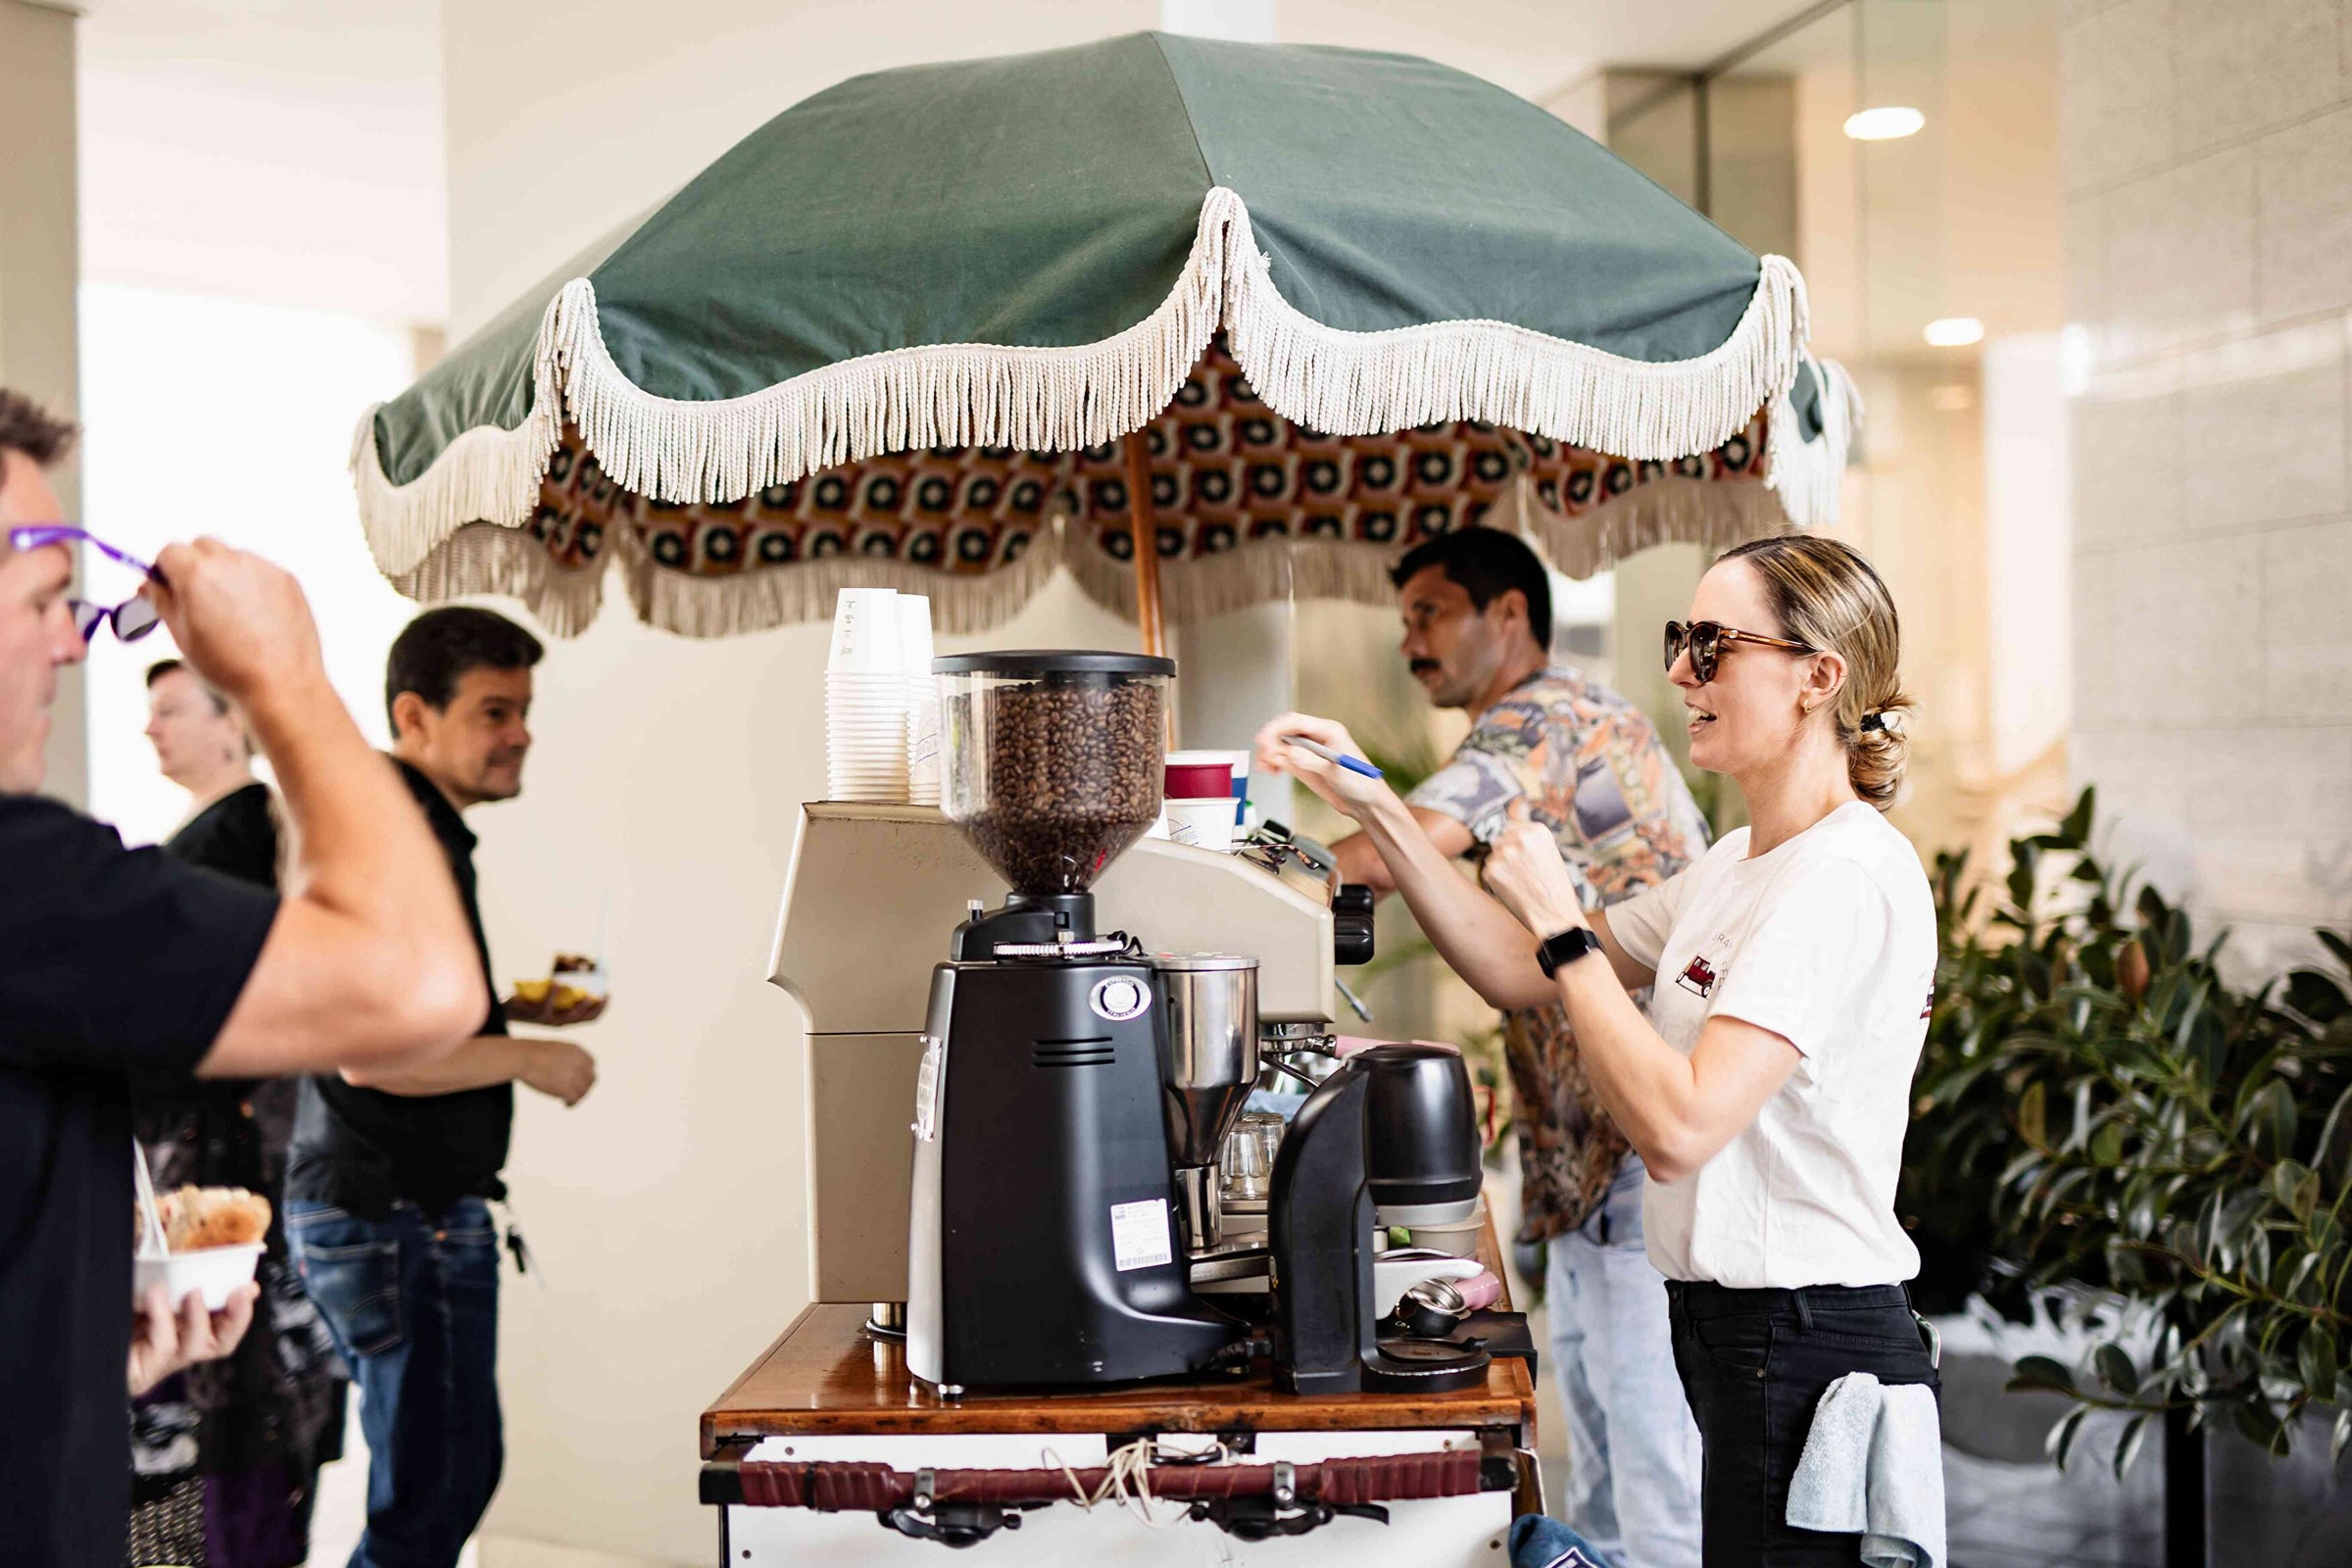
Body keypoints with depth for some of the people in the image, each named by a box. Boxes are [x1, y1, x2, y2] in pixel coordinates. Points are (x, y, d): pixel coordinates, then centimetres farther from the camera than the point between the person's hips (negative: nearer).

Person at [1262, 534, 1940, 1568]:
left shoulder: (1846, 879, -19)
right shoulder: (1739, 866, 13)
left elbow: (1677, 1125, -27)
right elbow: (1523, 973, 16)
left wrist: (1558, 919, -18)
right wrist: (1372, 808, 8)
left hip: (1810, 1355, -9)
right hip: (1735, 1335, 9)